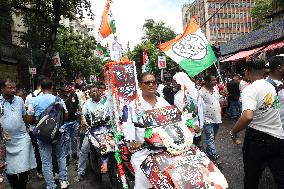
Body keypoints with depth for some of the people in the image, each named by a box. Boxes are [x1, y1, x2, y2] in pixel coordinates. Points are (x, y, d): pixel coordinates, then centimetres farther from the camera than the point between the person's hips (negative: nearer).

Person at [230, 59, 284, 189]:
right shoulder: (271, 86, 4)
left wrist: (233, 132, -20)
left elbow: (248, 116, -33)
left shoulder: (250, 89, -18)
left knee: (252, 177, 14)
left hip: (258, 138, -6)